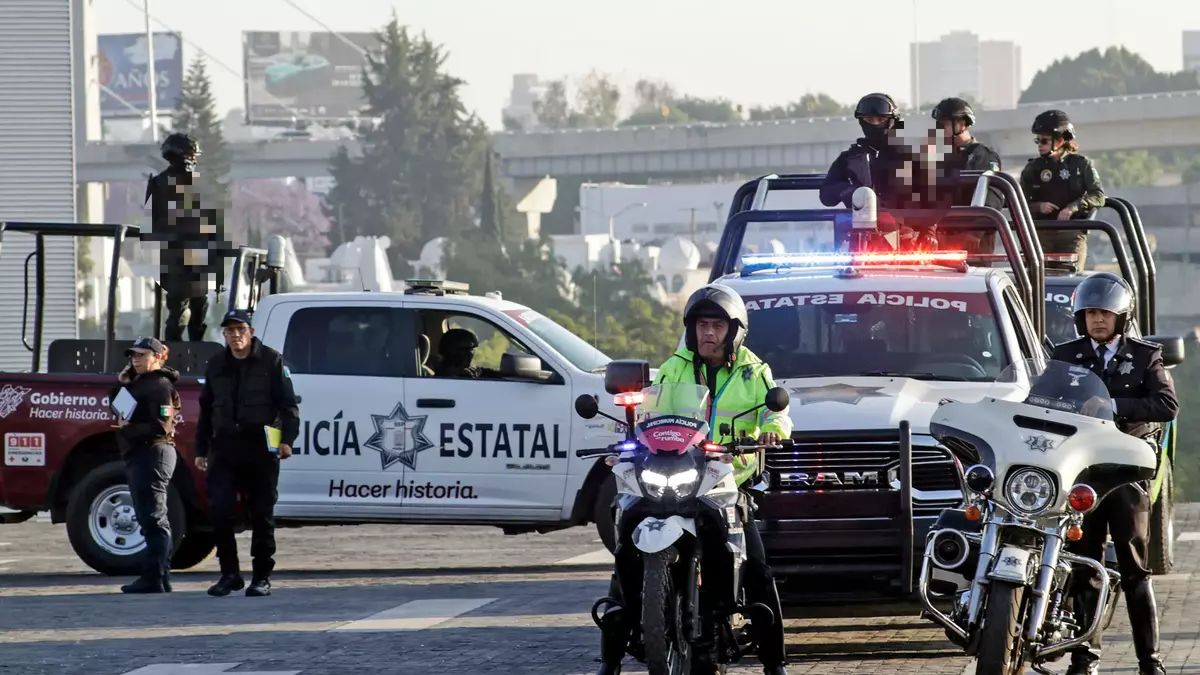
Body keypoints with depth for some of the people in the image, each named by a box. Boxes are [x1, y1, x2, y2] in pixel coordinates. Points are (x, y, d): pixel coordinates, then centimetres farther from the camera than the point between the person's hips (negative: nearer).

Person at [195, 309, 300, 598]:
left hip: (260, 448, -3)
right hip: (224, 449, 3)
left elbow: (288, 404, -1)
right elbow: (206, 410, 21)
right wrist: (201, 449, 17)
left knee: (262, 514, 2)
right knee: (220, 511, -6)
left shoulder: (271, 361, 2)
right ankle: (229, 574, 4)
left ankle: (262, 577, 9)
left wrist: (287, 438, -13)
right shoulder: (216, 366, 15)